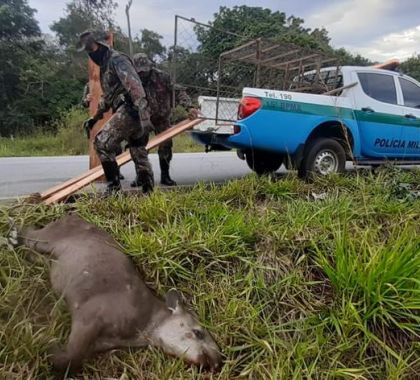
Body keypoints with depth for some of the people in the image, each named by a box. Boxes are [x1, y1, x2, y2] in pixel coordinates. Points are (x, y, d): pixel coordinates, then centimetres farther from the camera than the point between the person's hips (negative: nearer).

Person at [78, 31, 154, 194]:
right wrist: (95, 118, 39)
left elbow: (134, 86, -20)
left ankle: (114, 186, -7)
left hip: (130, 111, -10)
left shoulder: (117, 60, -5)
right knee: (139, 154, 9)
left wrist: (143, 114, -31)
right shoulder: (104, 66, 26)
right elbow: (107, 96, 37)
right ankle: (148, 192, 13)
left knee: (101, 143, -11)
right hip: (128, 112, 10)